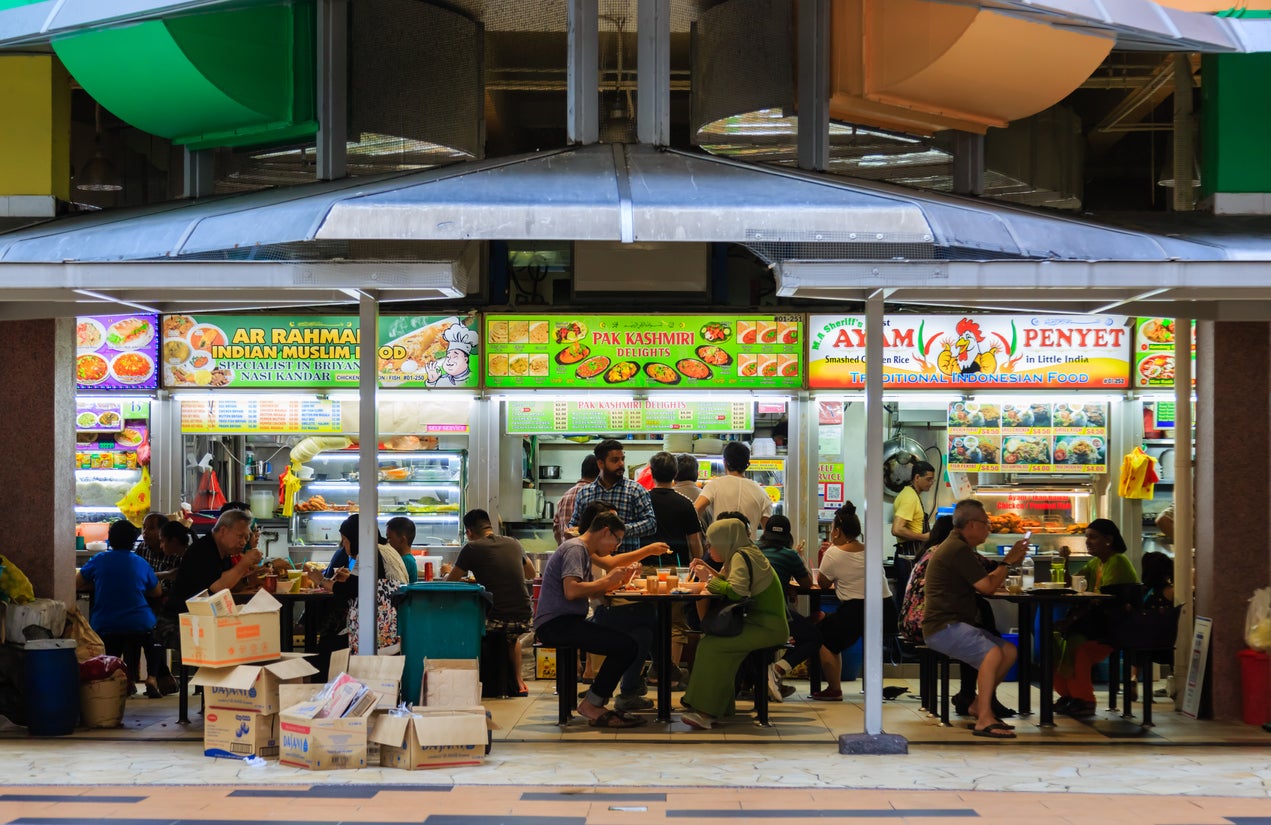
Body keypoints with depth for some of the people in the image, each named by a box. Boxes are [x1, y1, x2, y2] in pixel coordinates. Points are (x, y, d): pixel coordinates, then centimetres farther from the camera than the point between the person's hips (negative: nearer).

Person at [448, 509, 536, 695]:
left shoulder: (471, 549, -4)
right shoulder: (514, 544, 10)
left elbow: (449, 582, 5)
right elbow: (530, 574, 28)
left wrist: (450, 572, 29)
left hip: (496, 620, -4)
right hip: (525, 620, 4)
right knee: (512, 636, 41)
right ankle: (518, 683, 35)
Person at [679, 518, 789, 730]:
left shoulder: (742, 556, -13)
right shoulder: (746, 554, 16)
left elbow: (736, 591, -26)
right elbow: (730, 584, 20)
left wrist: (708, 579, -13)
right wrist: (708, 570, 10)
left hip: (769, 628, -10)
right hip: (762, 624, 10)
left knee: (711, 646, -20)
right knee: (708, 640, 3)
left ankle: (706, 711, -21)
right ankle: (720, 706, 4)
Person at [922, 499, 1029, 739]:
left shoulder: (959, 547, 20)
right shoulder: (958, 550, -15)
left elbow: (984, 581, 22)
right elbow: (988, 586, -15)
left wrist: (1009, 561, 14)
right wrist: (1008, 561, -2)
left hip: (958, 624, 11)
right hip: (943, 627, -11)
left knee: (1009, 651, 3)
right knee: (992, 653, -30)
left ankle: (978, 705, 9)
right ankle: (984, 720, -32)